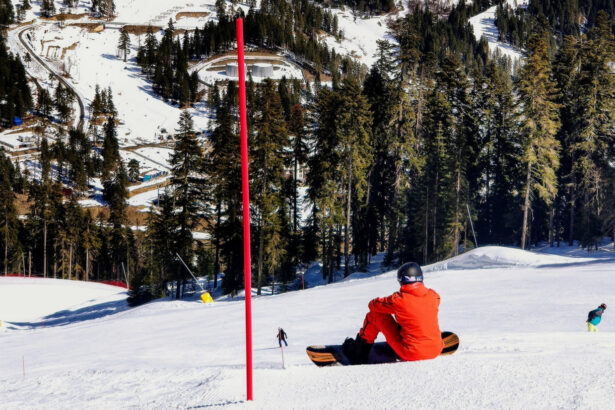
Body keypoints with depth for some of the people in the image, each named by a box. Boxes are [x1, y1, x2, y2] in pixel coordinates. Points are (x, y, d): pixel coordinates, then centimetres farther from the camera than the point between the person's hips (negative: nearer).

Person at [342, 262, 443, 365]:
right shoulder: (434, 296, 0)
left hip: (410, 354, -5)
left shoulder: (399, 299, -13)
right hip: (436, 351, 5)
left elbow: (373, 305, 4)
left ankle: (358, 355, 24)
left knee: (375, 315, 9)